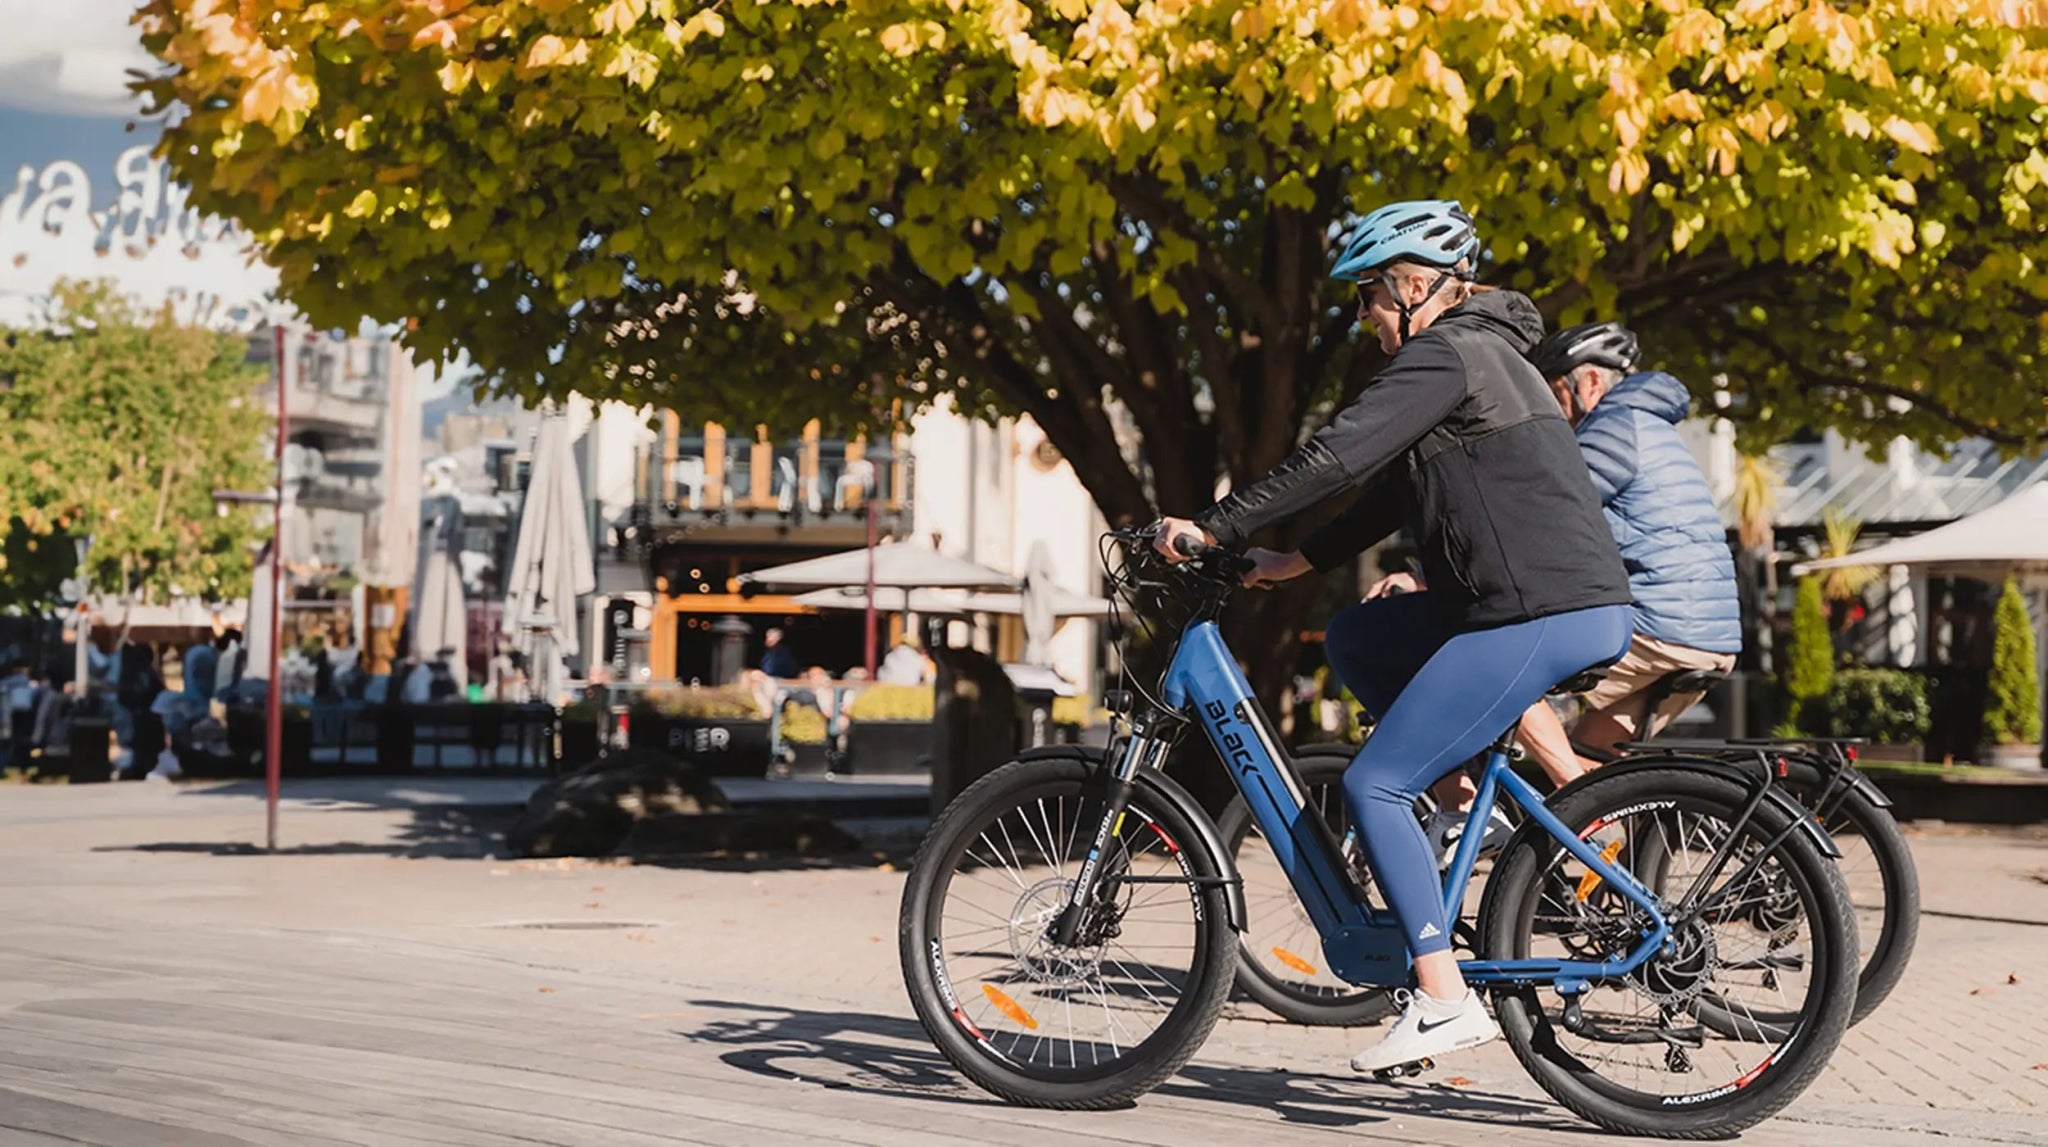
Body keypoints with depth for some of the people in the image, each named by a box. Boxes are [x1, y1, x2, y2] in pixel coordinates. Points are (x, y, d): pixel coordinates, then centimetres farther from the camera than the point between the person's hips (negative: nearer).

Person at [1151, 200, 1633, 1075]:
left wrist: (1214, 527, -13)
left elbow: (1336, 456, -18)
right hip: (1567, 604, 10)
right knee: (1354, 639, 21)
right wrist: (1298, 561, 24)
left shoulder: (1446, 355, -9)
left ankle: (1444, 998, -9)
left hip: (1540, 616, -10)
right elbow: (1394, 492, 26)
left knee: (1373, 784, -8)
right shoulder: (1481, 352, 23)